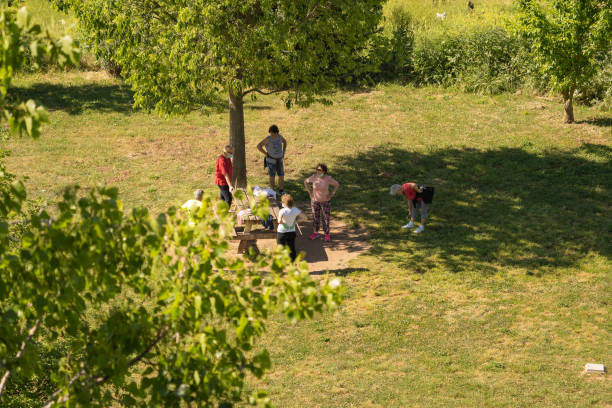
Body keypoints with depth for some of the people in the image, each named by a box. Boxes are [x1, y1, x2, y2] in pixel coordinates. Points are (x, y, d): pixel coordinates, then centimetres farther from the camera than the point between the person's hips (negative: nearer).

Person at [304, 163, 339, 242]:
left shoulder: (328, 178, -20)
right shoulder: (314, 177, -14)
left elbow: (337, 185, -7)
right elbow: (305, 182, 2)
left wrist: (332, 194, -10)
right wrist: (309, 192, -3)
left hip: (325, 201, -2)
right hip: (315, 200, 2)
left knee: (325, 218, 7)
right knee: (315, 217, 15)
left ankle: (327, 235, 22)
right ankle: (315, 233, 32)